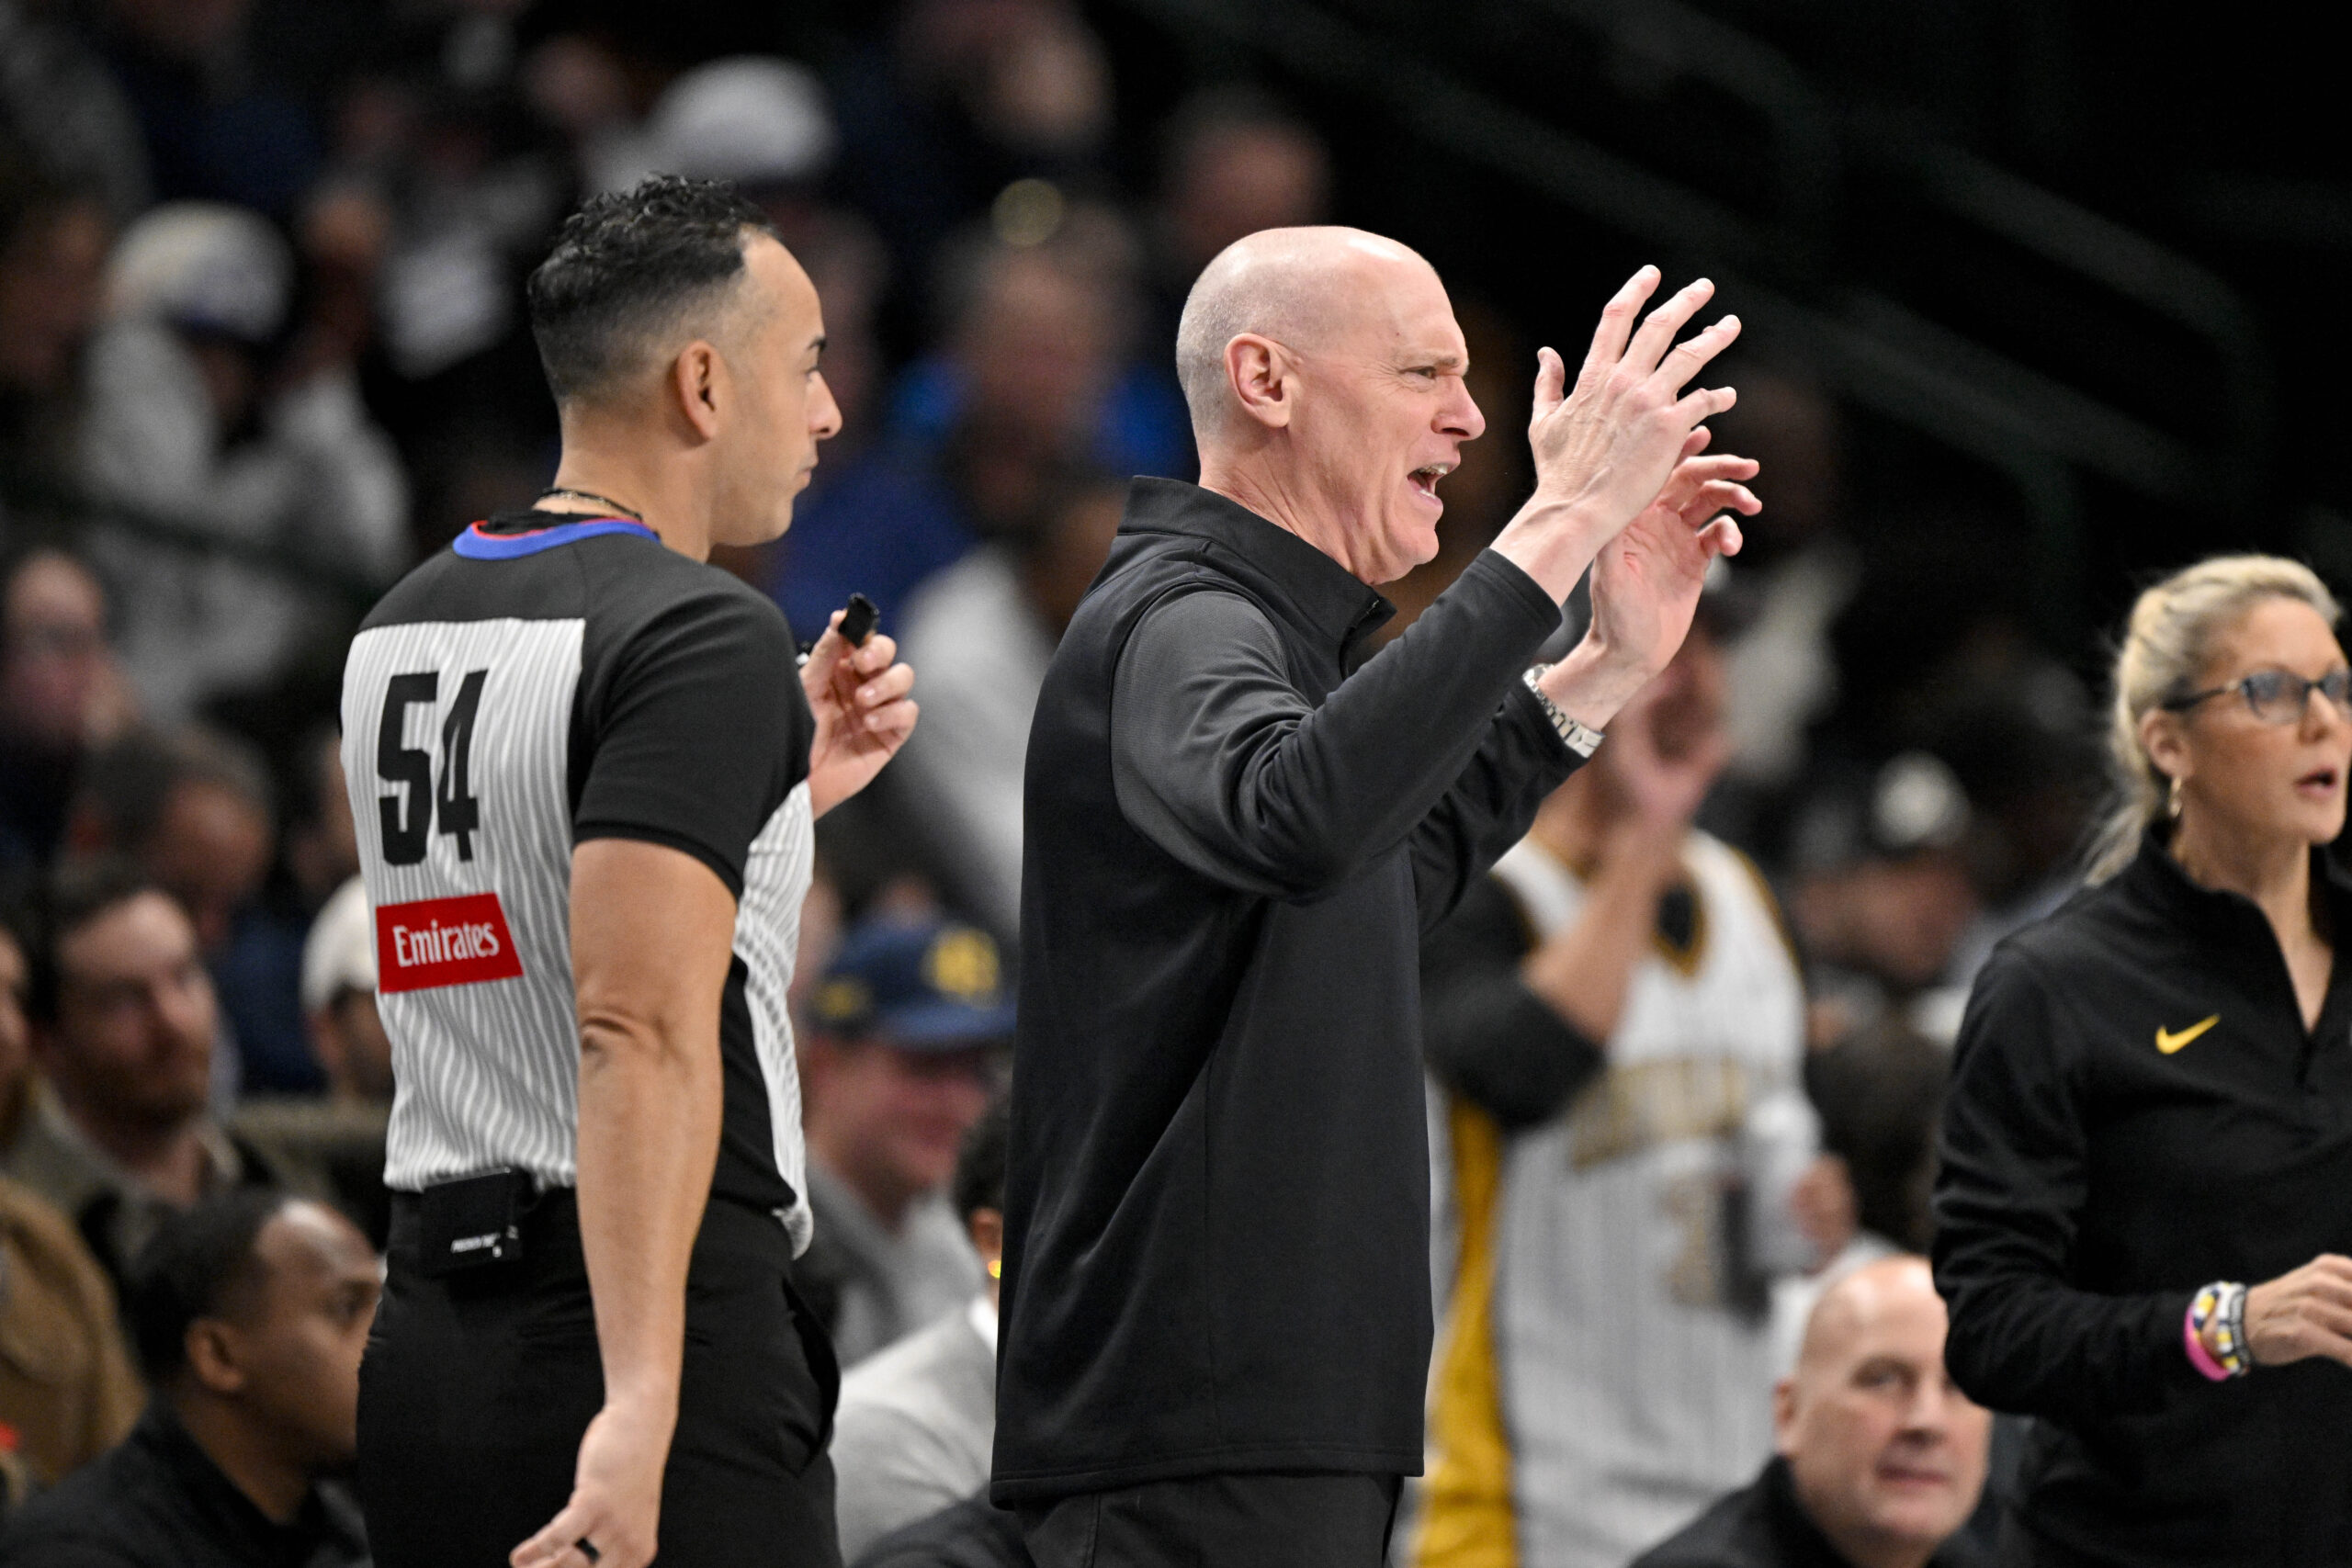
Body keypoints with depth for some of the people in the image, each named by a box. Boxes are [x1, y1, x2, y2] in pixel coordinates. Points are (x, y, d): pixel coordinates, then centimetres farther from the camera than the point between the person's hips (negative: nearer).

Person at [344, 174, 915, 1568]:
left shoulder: (403, 629, 15)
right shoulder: (708, 640, -11)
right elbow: (641, 1028, -23)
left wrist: (785, 787, 24)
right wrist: (642, 1406, -30)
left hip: (432, 1334, 8)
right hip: (665, 1340, -8)